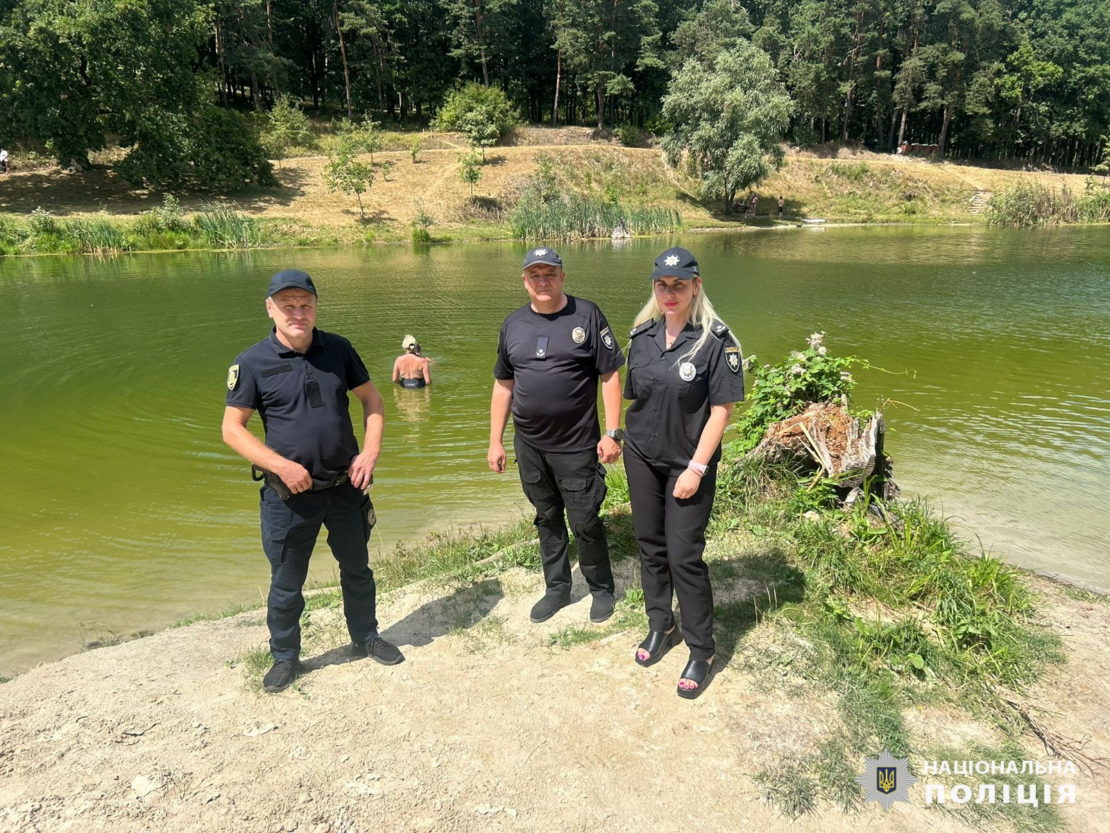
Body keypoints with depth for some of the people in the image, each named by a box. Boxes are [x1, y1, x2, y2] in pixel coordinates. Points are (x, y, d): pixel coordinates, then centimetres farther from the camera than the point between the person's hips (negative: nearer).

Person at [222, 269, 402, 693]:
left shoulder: (338, 349, -2)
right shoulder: (252, 363, -10)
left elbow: (371, 398, 7)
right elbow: (232, 428, -8)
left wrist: (371, 451, -7)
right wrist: (282, 465, -19)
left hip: (346, 486, 3)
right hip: (289, 494, -2)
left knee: (357, 569, 19)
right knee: (286, 583, 12)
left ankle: (366, 636, 41)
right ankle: (285, 657, 35)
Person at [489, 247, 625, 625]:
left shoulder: (586, 315, -6)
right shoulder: (513, 323, 6)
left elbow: (609, 376, -6)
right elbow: (503, 385, 11)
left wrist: (613, 433, -10)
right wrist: (495, 441, 9)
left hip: (577, 445, -4)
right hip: (529, 446, 4)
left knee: (585, 522, 4)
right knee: (547, 519, 16)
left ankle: (601, 589, 26)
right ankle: (557, 587, 33)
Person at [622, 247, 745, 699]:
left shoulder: (715, 340, -12)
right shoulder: (642, 336, 4)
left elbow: (721, 410, -13)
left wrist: (696, 467, -16)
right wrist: (625, 441, 11)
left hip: (687, 464, -5)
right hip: (641, 458, 5)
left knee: (683, 554, -3)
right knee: (650, 544, 14)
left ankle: (701, 649, 15)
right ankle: (660, 625, 34)